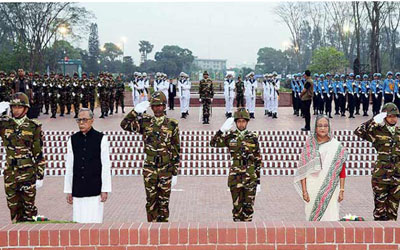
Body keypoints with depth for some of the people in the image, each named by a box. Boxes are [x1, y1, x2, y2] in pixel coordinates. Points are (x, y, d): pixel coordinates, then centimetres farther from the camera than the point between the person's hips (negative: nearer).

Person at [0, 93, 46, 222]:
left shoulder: (34, 127, -1)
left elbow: (39, 154, 0)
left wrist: (40, 176, -3)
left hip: (28, 174, -3)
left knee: (29, 207, 3)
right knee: (13, 207, 11)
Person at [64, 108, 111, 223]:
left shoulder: (101, 138, 1)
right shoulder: (72, 140, 8)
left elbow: (106, 166, 0)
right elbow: (69, 167, 10)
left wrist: (105, 190, -4)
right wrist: (68, 190, 8)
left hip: (95, 191, -3)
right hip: (77, 191, 3)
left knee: (94, 222, -3)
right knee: (78, 221, 4)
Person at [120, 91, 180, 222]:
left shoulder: (172, 124, 0)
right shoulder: (145, 122, 3)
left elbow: (176, 150, 1)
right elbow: (124, 125, -8)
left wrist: (175, 173, -1)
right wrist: (136, 111, -17)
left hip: (166, 169, -1)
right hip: (149, 168, 1)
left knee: (164, 201, 7)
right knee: (151, 201, 7)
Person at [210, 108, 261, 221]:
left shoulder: (253, 138, 4)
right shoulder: (230, 137, 4)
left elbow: (258, 160, 5)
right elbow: (213, 143, -9)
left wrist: (258, 181, 2)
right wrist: (223, 129, -16)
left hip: (250, 177, 0)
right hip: (235, 177, 0)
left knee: (248, 206, 3)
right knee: (237, 206, 5)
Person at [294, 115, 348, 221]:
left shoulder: (337, 146, 3)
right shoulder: (309, 145, 3)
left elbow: (342, 170, 4)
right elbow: (303, 170, 2)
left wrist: (341, 190, 0)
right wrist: (304, 191, -3)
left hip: (331, 188, 0)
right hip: (313, 188, 1)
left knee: (330, 216, -4)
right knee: (313, 217, 2)